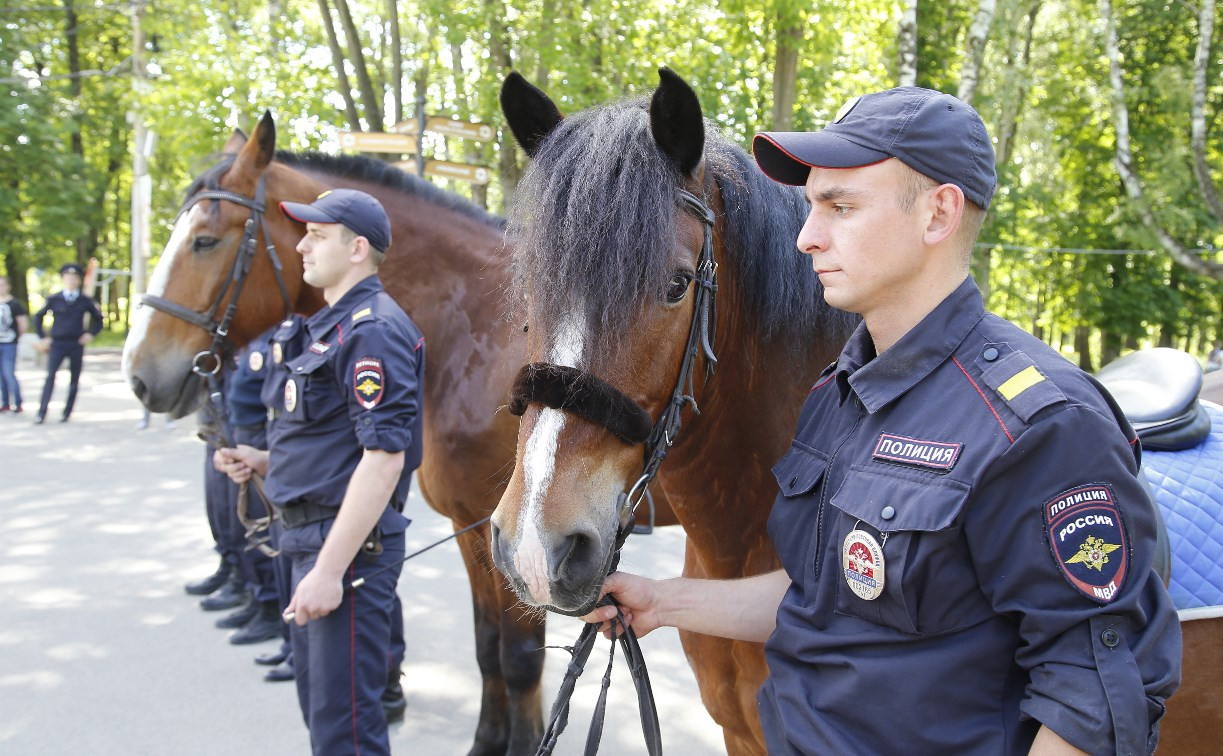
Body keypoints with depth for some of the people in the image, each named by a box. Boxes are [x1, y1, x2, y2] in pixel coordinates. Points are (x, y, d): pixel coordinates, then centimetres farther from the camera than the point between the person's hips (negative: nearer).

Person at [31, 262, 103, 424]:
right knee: (50, 377, -9)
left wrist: (91, 333, 1)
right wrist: (43, 337, 6)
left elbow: (98, 318, 14)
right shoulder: (54, 299, 2)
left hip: (77, 345, 1)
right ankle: (42, 413, -10)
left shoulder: (85, 301, 3)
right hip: (57, 344, -1)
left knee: (74, 379, 4)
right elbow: (38, 316, 12)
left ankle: (67, 412, 12)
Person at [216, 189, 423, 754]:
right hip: (314, 536, 11)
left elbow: (383, 456, -25)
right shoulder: (333, 325, 15)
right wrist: (265, 461, 8)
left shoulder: (372, 330, -18)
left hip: (350, 544, -11)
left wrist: (330, 570, -26)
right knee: (318, 701, 22)